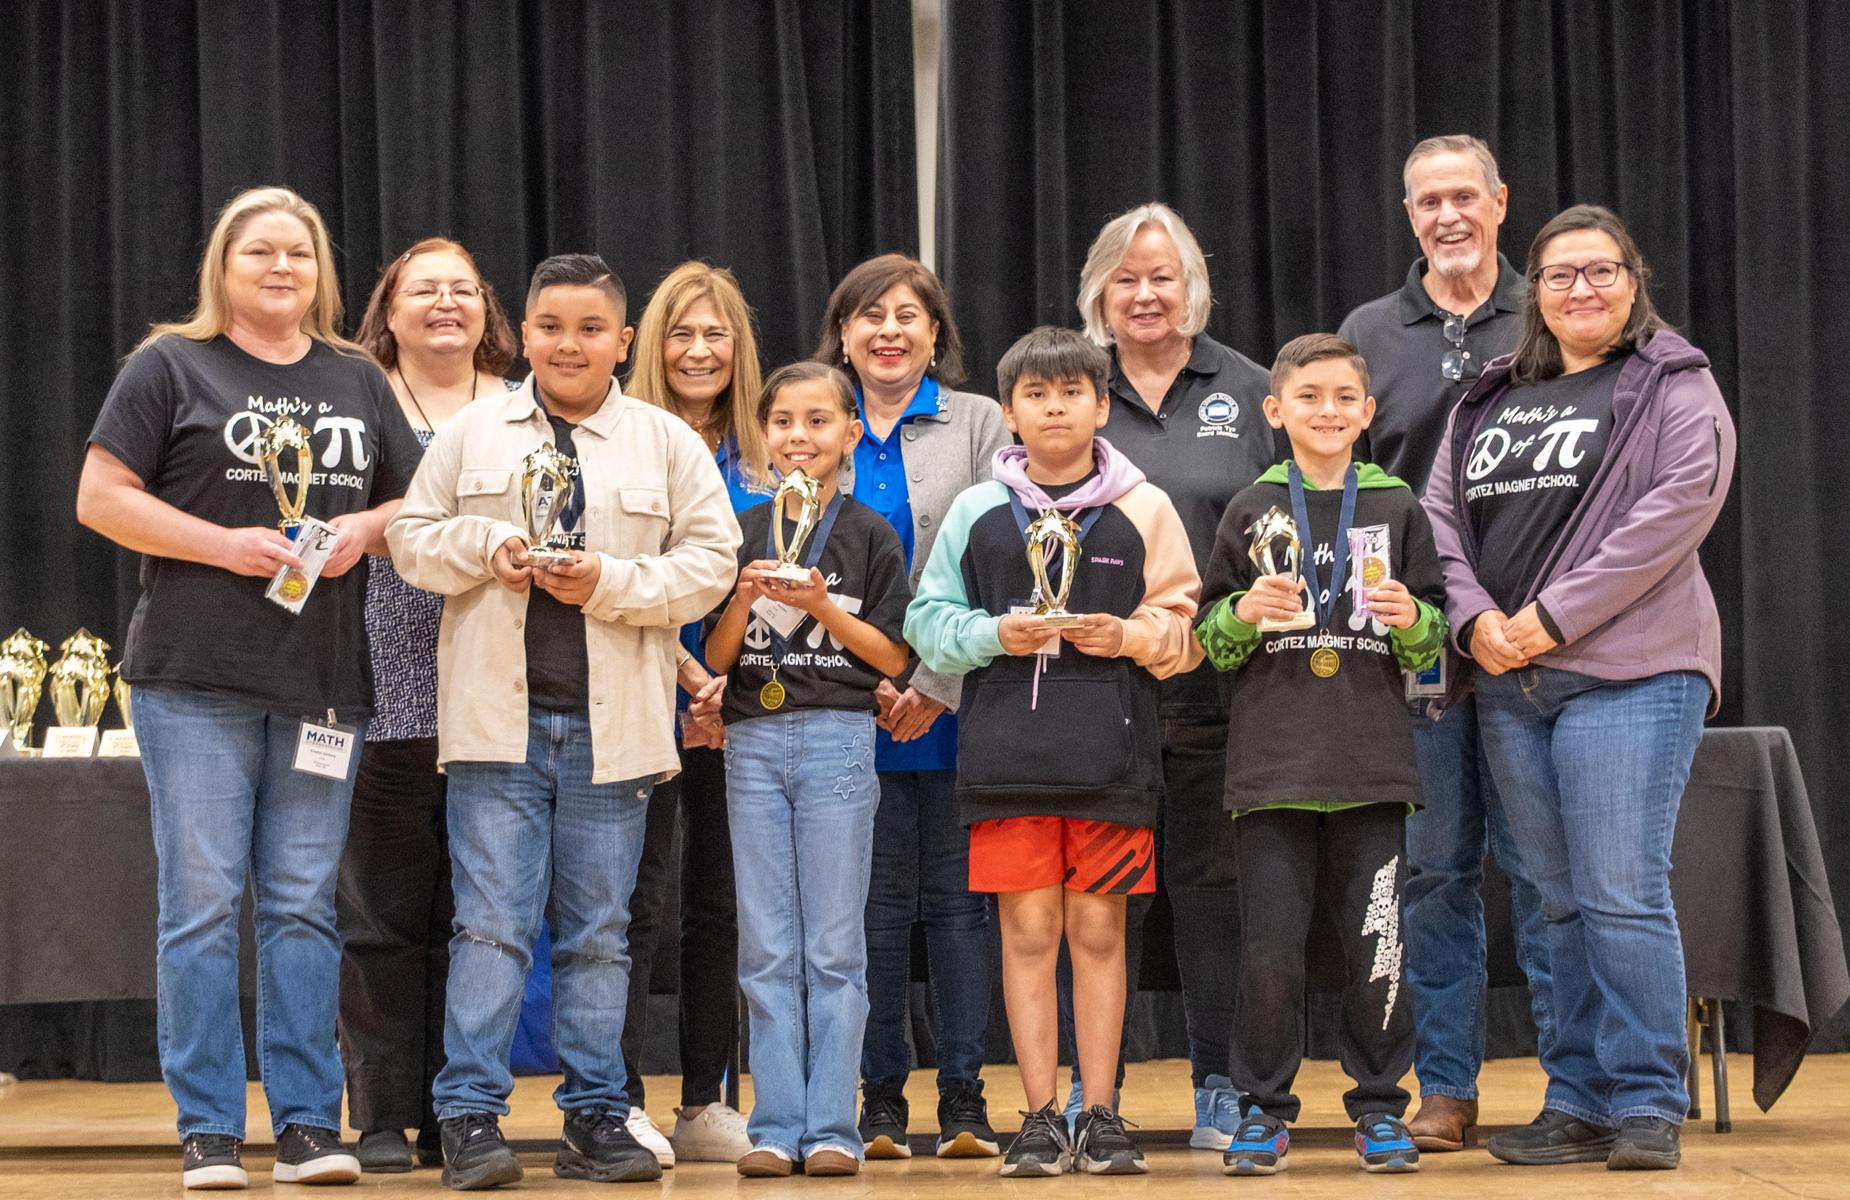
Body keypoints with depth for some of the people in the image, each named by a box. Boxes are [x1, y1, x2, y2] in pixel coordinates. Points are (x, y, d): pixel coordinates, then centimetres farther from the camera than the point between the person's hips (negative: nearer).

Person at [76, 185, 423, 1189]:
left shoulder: (359, 381, 16)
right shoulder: (171, 365, 3)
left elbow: (415, 503, 20)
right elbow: (101, 497, -3)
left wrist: (364, 528, -2)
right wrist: (224, 544, -13)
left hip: (323, 682, 3)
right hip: (195, 679, -3)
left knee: (304, 904, 5)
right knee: (203, 899, -2)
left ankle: (308, 1124, 10)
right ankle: (208, 1130, 4)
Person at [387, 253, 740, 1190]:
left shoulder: (668, 444, 7)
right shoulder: (472, 434, 9)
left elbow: (711, 560, 2)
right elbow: (411, 538, 9)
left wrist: (611, 581, -11)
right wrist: (486, 545, -10)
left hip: (611, 722, 1)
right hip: (497, 716, -1)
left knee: (599, 930, 8)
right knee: (491, 921, -3)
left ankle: (594, 1115, 15)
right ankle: (470, 1116, 1)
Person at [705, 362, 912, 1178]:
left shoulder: (870, 536, 2)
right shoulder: (742, 533, 8)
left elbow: (892, 659, -1)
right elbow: (716, 657, 7)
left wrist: (821, 607, -12)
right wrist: (745, 598, -10)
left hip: (838, 739, -2)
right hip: (753, 742, 2)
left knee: (835, 947, 1)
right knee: (767, 949, 4)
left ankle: (833, 1127, 5)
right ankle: (776, 1126, 9)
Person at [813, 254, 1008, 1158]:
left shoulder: (979, 424, 7)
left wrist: (939, 684, -10)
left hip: (956, 705, -1)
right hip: (851, 709, 1)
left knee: (958, 897, 1)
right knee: (876, 902, 3)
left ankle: (964, 1098, 7)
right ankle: (880, 1096, 11)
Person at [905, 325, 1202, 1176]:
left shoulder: (1143, 508, 5)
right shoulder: (976, 511, 7)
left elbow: (1183, 624, 6)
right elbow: (928, 619, 7)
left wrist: (1131, 636, -12)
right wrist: (993, 634, -10)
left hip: (1111, 752, 0)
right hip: (1006, 748, 1)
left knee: (1099, 930, 4)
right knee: (1027, 930, 2)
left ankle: (1101, 1115, 11)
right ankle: (1040, 1119, 8)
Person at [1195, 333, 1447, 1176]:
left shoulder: (1398, 510, 8)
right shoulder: (1251, 512, 7)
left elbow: (1433, 643, 11)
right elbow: (1208, 640, 9)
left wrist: (1411, 619, -10)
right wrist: (1245, 612, -11)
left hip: (1371, 766, 0)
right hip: (1272, 765, 0)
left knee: (1377, 945, 1)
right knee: (1269, 948, -1)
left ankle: (1380, 1106, 15)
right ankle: (1262, 1111, 11)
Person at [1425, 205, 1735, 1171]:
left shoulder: (1674, 386, 2)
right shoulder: (1489, 402, 19)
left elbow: (1680, 505, -11)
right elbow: (1441, 513, 13)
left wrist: (1556, 616, -15)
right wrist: (1474, 618, -6)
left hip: (1628, 673, -5)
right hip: (1508, 684, 5)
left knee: (1623, 893, -9)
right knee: (1563, 901, 9)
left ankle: (1648, 1105, -1)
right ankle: (1579, 1102, 14)